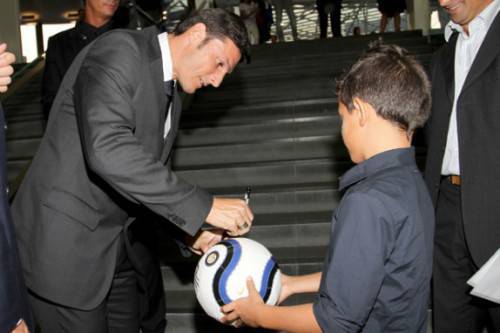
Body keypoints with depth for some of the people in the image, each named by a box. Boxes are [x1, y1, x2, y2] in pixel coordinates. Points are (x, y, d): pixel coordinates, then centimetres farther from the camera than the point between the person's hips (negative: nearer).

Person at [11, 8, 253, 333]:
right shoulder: (119, 51, -17)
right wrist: (202, 207, -30)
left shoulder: (171, 97, 10)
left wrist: (191, 228, 0)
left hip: (114, 249, 9)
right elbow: (107, 150, -33)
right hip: (63, 245, -8)